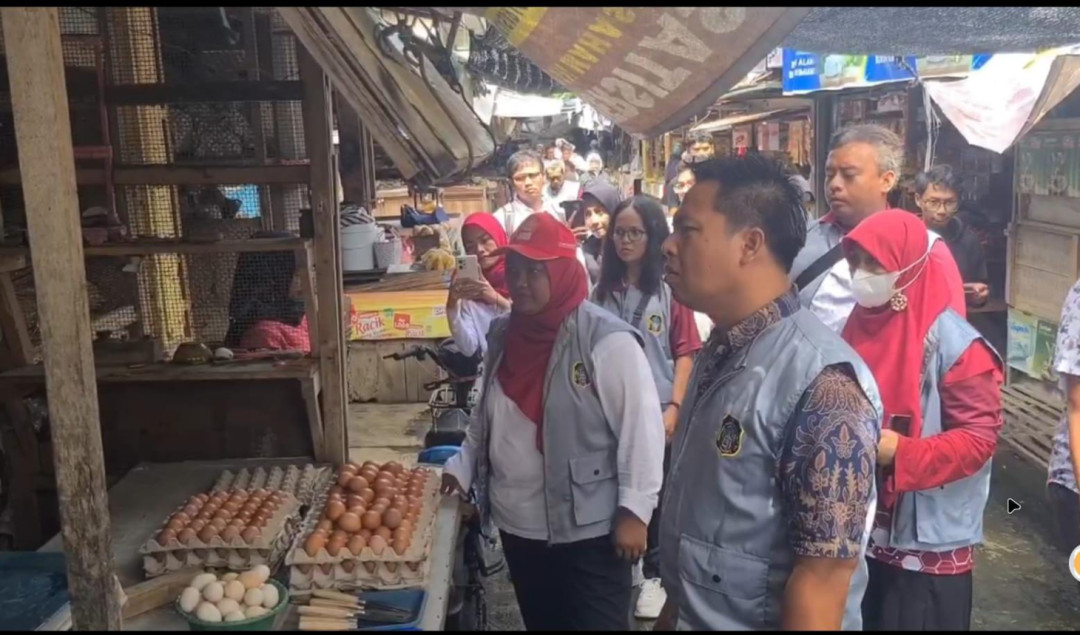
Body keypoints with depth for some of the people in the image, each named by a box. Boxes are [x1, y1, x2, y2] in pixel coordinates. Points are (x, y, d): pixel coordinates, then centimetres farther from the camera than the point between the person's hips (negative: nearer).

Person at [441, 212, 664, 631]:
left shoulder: (607, 341, -16)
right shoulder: (503, 335, 5)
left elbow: (641, 427, -17)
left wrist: (634, 510, -18)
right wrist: (463, 467, 7)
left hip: (587, 530, -6)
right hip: (516, 524, 7)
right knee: (540, 623, 21)